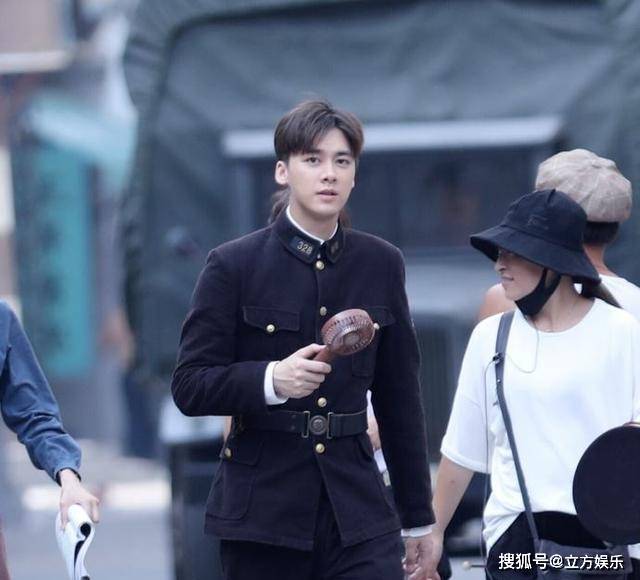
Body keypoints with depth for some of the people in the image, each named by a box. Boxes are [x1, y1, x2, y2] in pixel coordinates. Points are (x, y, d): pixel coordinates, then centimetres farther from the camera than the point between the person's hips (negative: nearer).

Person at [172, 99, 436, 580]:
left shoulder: (381, 264, 9)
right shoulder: (234, 266, -1)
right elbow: (189, 387, -4)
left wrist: (418, 517, 16)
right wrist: (270, 380, -23)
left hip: (356, 511, 2)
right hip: (263, 514, -2)